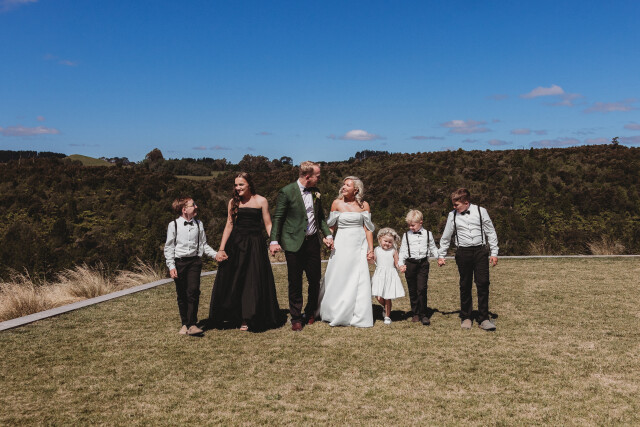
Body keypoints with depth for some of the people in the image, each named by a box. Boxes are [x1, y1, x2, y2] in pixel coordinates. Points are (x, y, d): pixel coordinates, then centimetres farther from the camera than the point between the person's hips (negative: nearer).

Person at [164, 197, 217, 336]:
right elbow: (169, 247, 0)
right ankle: (185, 323, 18)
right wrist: (171, 266, -7)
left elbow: (203, 245, 15)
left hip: (194, 261, 1)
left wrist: (216, 255, 4)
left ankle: (192, 324, -8)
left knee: (193, 291, -11)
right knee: (181, 294, 5)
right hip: (179, 262, -1)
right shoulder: (173, 225, -1)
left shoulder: (198, 224, 8)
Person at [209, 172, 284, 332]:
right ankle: (233, 315, 22)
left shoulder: (261, 201, 0)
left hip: (255, 245, -3)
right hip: (235, 244, 3)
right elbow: (229, 225, 6)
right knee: (231, 281, 5)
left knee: (253, 281, 1)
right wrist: (221, 249, 0)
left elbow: (268, 225, -1)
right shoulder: (233, 202, 7)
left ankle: (247, 319, 14)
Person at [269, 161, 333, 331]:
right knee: (295, 282, 3)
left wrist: (327, 234, 7)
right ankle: (296, 318, 16)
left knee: (315, 280, 9)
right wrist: (274, 241, -15)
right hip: (294, 243, -5)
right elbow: (277, 218, -7)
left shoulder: (316, 192, 10)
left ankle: (310, 312, 30)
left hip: (313, 241, 5)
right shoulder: (287, 192, -8)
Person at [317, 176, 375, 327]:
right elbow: (331, 226, 5)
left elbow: (368, 228, 4)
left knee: (360, 281, 1)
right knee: (338, 279, 4)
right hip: (342, 245, -1)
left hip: (359, 246, 1)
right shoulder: (337, 203, 1)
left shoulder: (364, 205, 2)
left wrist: (371, 249, 0)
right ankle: (335, 314, 20)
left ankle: (359, 317, 12)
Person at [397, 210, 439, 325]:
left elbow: (433, 248, 14)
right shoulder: (407, 235, 7)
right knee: (412, 290, 7)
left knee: (422, 289, -9)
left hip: (423, 263, -1)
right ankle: (415, 314, 18)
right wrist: (401, 264, -3)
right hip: (410, 264, 2)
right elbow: (403, 251, 7)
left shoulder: (427, 234, 7)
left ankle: (423, 315, -2)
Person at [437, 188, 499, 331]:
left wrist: (494, 252, 3)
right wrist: (441, 255, 15)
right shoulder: (453, 215, 4)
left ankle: (483, 319, 2)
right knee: (465, 286, 6)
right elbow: (446, 237, 13)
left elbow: (491, 232, 6)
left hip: (480, 251, -1)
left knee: (483, 284, -5)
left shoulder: (480, 211, 1)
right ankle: (466, 318, 18)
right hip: (463, 253, 1)